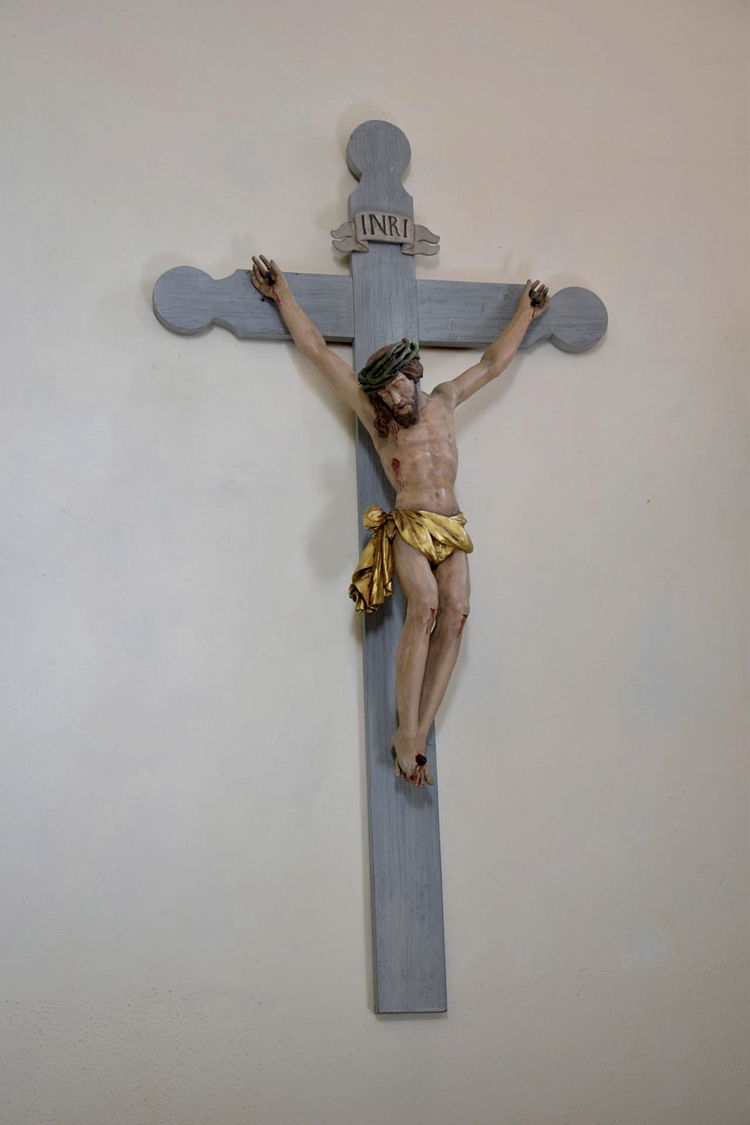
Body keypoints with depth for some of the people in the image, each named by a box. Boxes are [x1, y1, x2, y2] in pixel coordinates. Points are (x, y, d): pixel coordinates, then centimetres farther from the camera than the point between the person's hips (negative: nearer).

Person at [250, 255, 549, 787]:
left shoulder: (444, 401, 20)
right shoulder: (374, 414, 11)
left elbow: (492, 363, 34)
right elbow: (318, 350, 14)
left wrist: (526, 313, 43)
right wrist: (282, 293, 18)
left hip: (452, 529, 4)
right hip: (409, 525, -4)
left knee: (455, 614, -17)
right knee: (425, 606, -27)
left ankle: (420, 731, -20)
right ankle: (407, 732, -26)